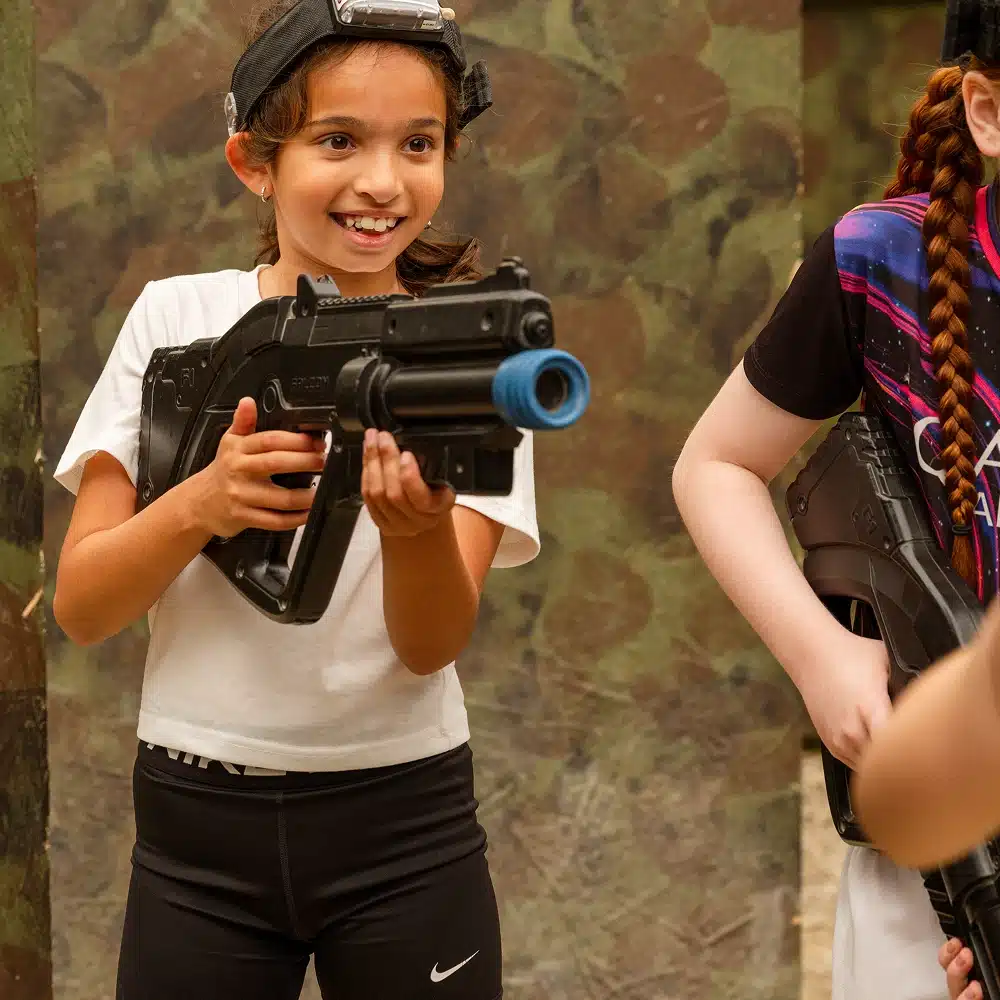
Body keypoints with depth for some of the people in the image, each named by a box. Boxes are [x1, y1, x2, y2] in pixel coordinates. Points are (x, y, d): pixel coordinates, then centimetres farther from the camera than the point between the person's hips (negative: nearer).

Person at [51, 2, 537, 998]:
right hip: (197, 821, 1)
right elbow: (79, 608, -5)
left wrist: (418, 526, -33)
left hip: (402, 824, 0)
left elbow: (432, 645, -12)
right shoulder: (177, 318, -1)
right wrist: (202, 504, -23)